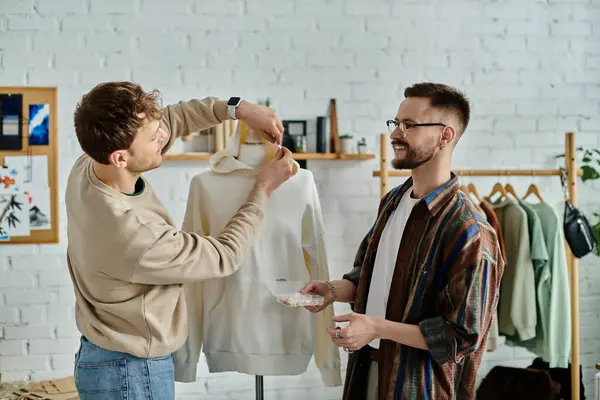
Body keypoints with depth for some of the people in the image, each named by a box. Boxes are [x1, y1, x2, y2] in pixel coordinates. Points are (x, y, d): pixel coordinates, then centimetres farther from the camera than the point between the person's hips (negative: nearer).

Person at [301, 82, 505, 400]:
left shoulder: (467, 231, -22)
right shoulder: (392, 201, 4)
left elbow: (464, 336, -22)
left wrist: (377, 328, -25)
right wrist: (334, 291, -2)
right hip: (367, 368, 7)